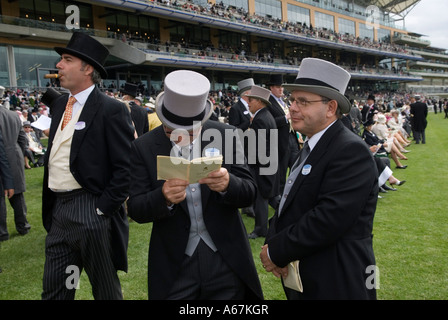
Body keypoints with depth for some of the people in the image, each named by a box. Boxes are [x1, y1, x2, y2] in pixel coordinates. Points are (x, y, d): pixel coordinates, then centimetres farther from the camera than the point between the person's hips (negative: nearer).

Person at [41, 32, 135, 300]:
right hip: (57, 210, 8)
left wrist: (103, 208, -16)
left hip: (92, 212, -7)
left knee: (106, 289, 11)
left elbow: (126, 167, -15)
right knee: (54, 290, 16)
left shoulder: (111, 109, -12)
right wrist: (50, 207, 15)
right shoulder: (59, 104, 12)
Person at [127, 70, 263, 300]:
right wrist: (164, 197, -29)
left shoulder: (225, 135, -6)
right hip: (174, 269, 0)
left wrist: (227, 184, -28)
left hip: (227, 263, 1)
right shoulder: (144, 147, -6)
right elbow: (136, 210, -7)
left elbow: (249, 192, -5)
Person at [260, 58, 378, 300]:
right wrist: (271, 243, -9)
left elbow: (329, 219, -28)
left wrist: (276, 252, -19)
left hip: (335, 284, -8)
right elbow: (288, 204, 8)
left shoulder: (351, 151, -20)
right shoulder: (309, 147, 9)